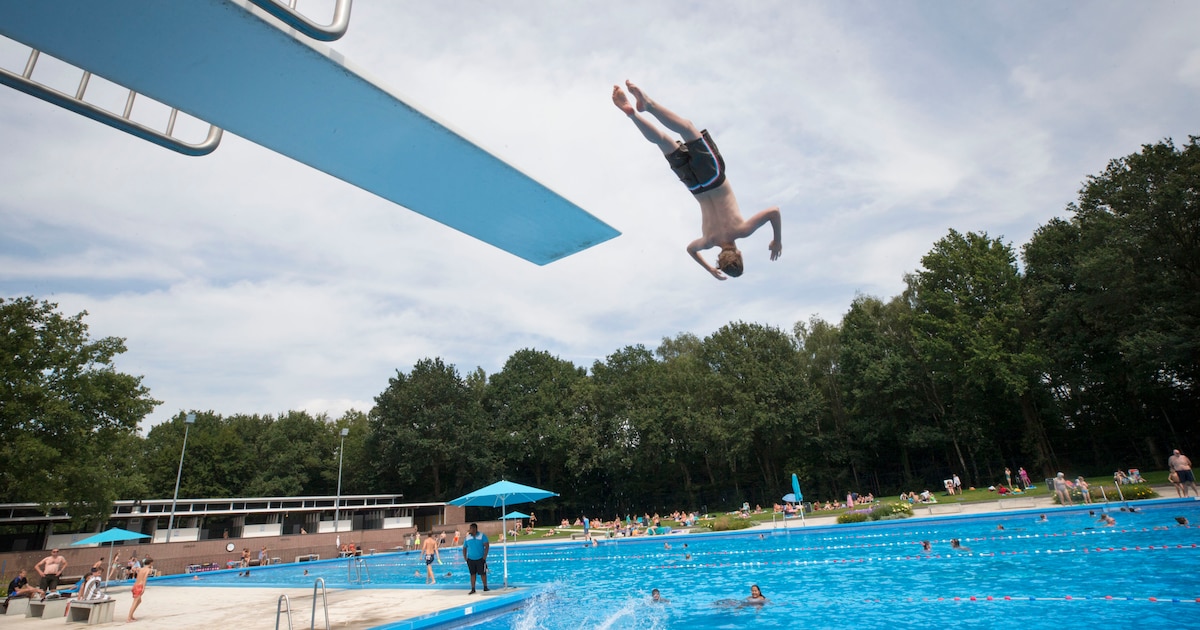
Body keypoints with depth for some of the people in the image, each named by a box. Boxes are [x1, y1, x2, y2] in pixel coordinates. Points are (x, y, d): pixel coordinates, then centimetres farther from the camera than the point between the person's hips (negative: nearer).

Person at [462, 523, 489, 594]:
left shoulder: (482, 536, -7)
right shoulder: (467, 537, 4)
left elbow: (487, 546, -11)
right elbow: (464, 548, 10)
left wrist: (484, 556, -16)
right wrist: (465, 557, -2)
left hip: (480, 559, -3)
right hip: (470, 559, 3)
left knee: (483, 573, 1)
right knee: (472, 574, 7)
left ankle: (485, 587, 16)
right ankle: (473, 589, 14)